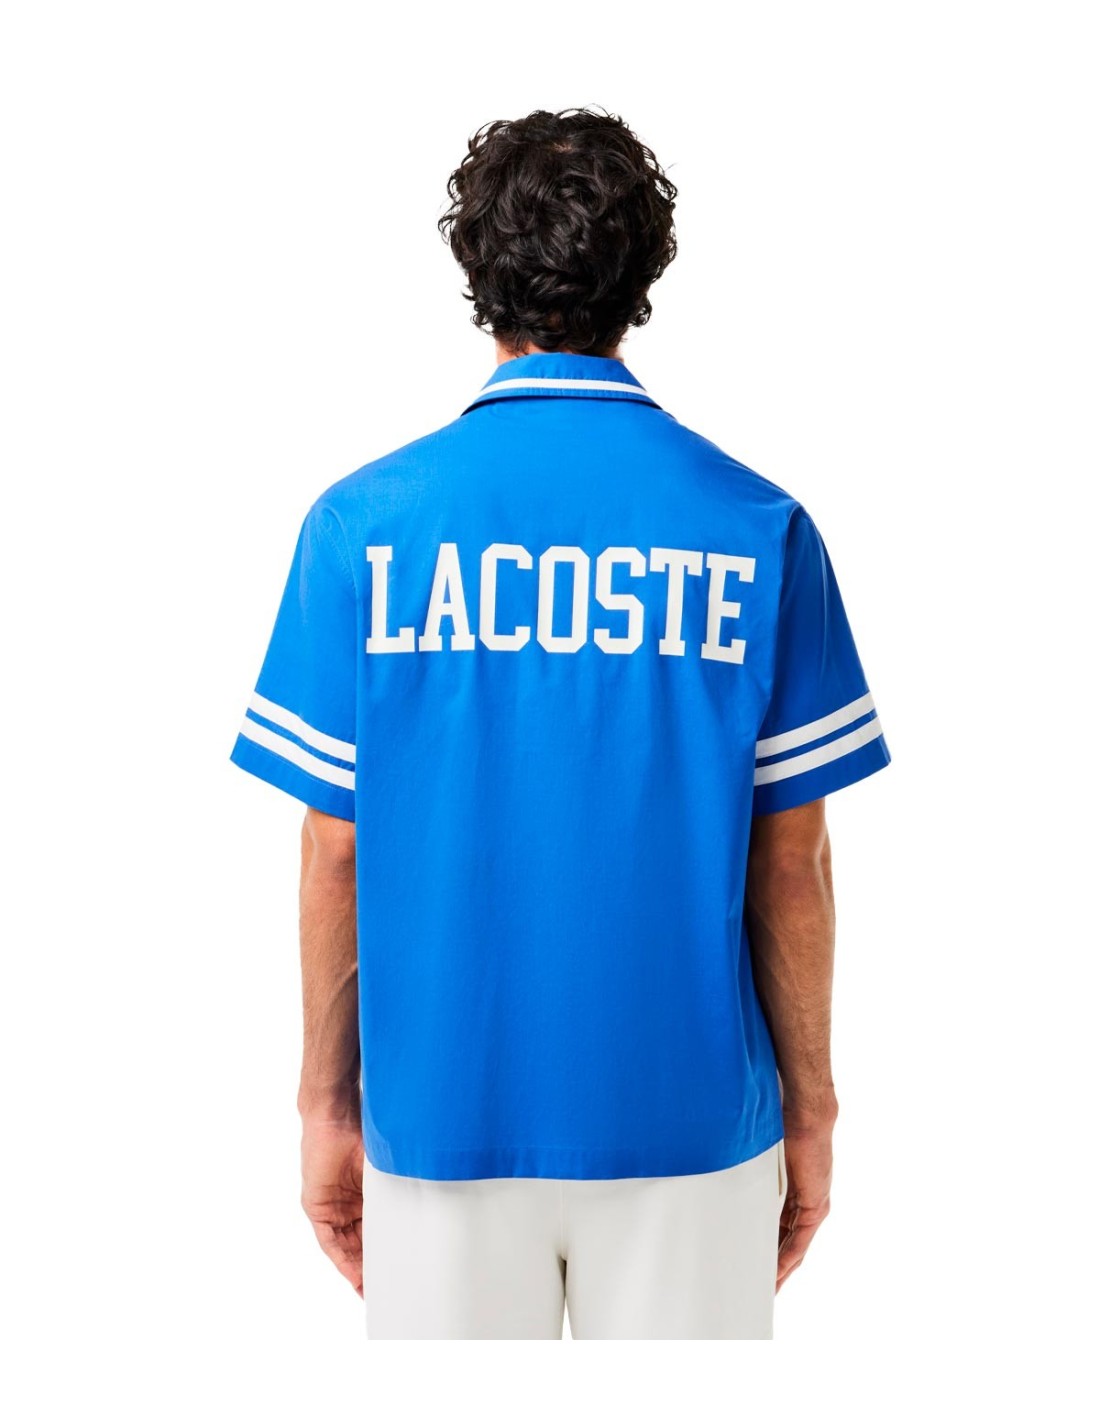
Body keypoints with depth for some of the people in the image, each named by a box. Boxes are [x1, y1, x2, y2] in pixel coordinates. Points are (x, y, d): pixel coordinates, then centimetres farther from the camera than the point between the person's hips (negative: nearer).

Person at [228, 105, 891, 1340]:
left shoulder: (363, 522, -7)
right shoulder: (759, 527, -7)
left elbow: (335, 850, -5)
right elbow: (790, 859, -4)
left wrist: (328, 1100, 7)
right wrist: (809, 1101, 8)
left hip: (443, 1114, 0)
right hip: (686, 1115, 0)